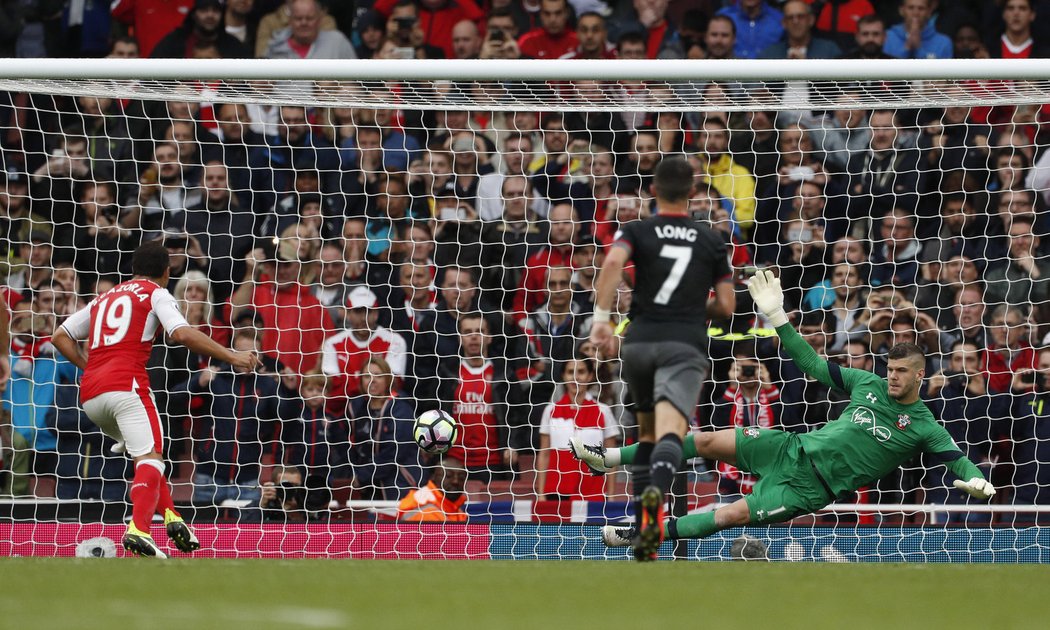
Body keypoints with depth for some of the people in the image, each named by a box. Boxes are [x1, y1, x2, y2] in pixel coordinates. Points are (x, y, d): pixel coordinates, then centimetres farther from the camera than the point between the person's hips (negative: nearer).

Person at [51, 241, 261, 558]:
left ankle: (171, 516, 9)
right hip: (126, 386, -7)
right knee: (150, 458, -14)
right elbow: (182, 333, -8)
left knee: (145, 454, 23)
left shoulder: (104, 298, 28)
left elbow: (61, 336, 26)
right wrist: (231, 357, -7)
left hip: (89, 395, 7)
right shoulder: (157, 294, 9)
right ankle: (138, 530, -36)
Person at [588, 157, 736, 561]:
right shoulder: (711, 241, 13)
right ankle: (657, 489, -54)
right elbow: (726, 306, 11)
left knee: (647, 432, 22)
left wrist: (601, 317, -17)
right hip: (686, 345, -2)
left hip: (640, 342, 2)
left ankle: (645, 532, 19)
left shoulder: (637, 231, 9)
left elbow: (613, 262, -14)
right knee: (670, 431, -21)